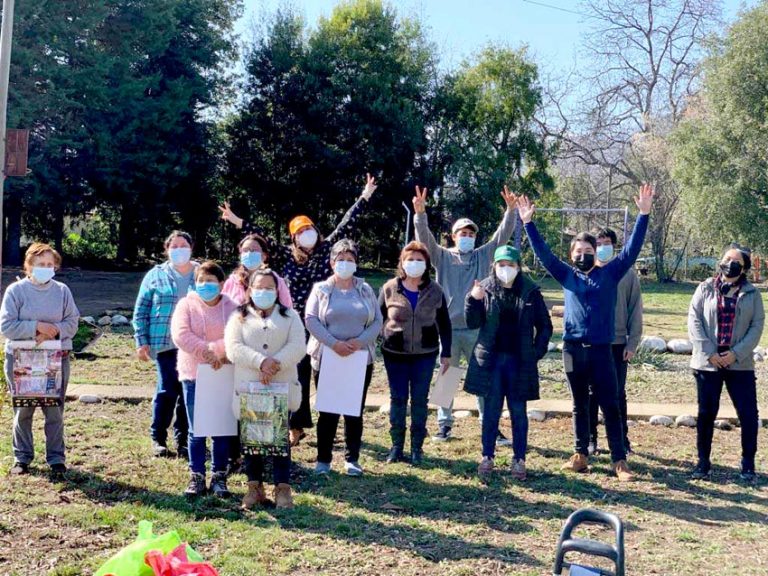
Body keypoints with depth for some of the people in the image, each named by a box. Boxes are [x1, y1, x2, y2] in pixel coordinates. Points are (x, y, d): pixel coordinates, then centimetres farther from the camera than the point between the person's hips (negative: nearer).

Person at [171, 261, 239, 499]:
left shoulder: (231, 307, 2)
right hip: (193, 375, 0)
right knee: (196, 430, 6)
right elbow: (179, 334, -13)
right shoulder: (186, 304, 1)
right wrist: (207, 352, -21)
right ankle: (196, 476, 15)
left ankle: (219, 476, 18)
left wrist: (213, 349, -24)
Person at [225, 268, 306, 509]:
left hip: (282, 387, 0)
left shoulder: (289, 316, 12)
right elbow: (233, 348, -4)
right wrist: (261, 361, -18)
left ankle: (283, 488, 4)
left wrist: (276, 363, -17)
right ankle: (255, 486, 12)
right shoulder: (239, 317, 10)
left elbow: (297, 346, -2)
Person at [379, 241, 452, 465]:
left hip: (425, 354, 0)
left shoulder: (434, 291, 0)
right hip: (395, 354, 0)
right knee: (397, 398, 6)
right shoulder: (389, 289, -3)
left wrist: (446, 353, 5)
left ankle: (417, 447, 16)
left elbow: (444, 324, 6)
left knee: (420, 399, 6)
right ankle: (396, 445, 18)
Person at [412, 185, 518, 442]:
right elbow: (425, 238, -10)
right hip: (448, 328, -1)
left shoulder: (483, 256, 9)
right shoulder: (443, 256, 4)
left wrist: (511, 210, -14)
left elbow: (503, 235, 0)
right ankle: (444, 424, 19)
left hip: (476, 329, 1)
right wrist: (420, 213, -26)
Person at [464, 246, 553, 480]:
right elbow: (472, 323, -2)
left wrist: (537, 352, -4)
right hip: (491, 359, 1)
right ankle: (487, 457, 14)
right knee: (491, 410, 6)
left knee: (518, 411, 6)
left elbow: (545, 325, 6)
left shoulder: (530, 291, -1)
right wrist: (473, 300, -18)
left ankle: (519, 460, 14)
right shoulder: (486, 289, 1)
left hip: (520, 361, -1)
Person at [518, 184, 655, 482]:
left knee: (610, 406, 0)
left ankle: (619, 461, 4)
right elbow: (543, 253, 6)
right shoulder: (567, 276, 8)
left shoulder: (609, 273, 4)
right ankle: (581, 455, 21)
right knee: (579, 406, 12)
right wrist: (528, 223, -1)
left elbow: (632, 249, -2)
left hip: (601, 350, -2)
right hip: (573, 349, 2)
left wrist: (643, 215, -9)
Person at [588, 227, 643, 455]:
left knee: (618, 393, 7)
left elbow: (635, 310, 0)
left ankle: (622, 438, 19)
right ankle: (591, 438, 17)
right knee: (592, 393, 8)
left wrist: (632, 343, -4)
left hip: (618, 344, -1)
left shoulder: (627, 274, 0)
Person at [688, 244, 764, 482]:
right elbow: (694, 320, -2)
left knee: (749, 414, -2)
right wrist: (709, 353, -11)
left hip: (740, 364, 0)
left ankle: (748, 464, 13)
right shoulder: (706, 288, 4)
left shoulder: (752, 294, 6)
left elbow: (757, 327, 0)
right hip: (708, 362, 0)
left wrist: (736, 353, -12)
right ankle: (703, 462, 17)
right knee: (706, 413, 5)